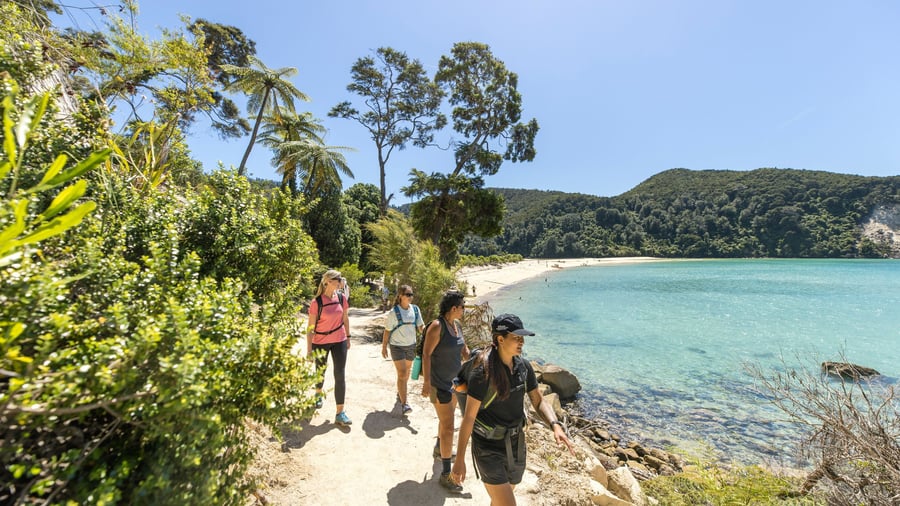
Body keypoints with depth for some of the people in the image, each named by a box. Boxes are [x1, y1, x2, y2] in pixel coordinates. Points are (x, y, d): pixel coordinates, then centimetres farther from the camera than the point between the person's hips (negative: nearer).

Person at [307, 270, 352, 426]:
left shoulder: (342, 299, -3)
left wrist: (348, 337, 12)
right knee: (320, 372, 18)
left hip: (339, 341, 2)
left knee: (340, 375, -1)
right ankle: (319, 393, 51)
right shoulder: (317, 302, -14)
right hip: (320, 342, -2)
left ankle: (340, 413, 5)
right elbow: (311, 327, -11)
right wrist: (309, 349, -11)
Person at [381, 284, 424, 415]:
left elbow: (421, 327, -1)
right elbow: (387, 330, -6)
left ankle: (400, 394, 41)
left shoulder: (415, 309, -3)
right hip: (397, 346, -5)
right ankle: (404, 403, -2)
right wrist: (384, 347, -2)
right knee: (402, 374, -9)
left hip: (411, 345, 5)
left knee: (407, 373, 18)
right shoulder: (393, 312, -14)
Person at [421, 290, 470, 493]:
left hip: (455, 380, 9)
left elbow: (464, 349, 13)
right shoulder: (437, 326, -23)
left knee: (446, 417, 27)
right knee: (448, 426, -5)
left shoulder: (457, 324, 2)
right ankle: (446, 475, 8)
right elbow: (426, 354, -23)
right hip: (440, 384, -9)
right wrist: (426, 381, -25)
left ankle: (440, 448, 52)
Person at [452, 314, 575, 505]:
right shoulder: (483, 372, -23)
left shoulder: (523, 366, -6)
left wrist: (555, 425, -16)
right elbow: (469, 417, -18)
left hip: (516, 444, 6)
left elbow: (539, 402, 2)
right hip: (489, 448, -6)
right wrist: (460, 459, -14)